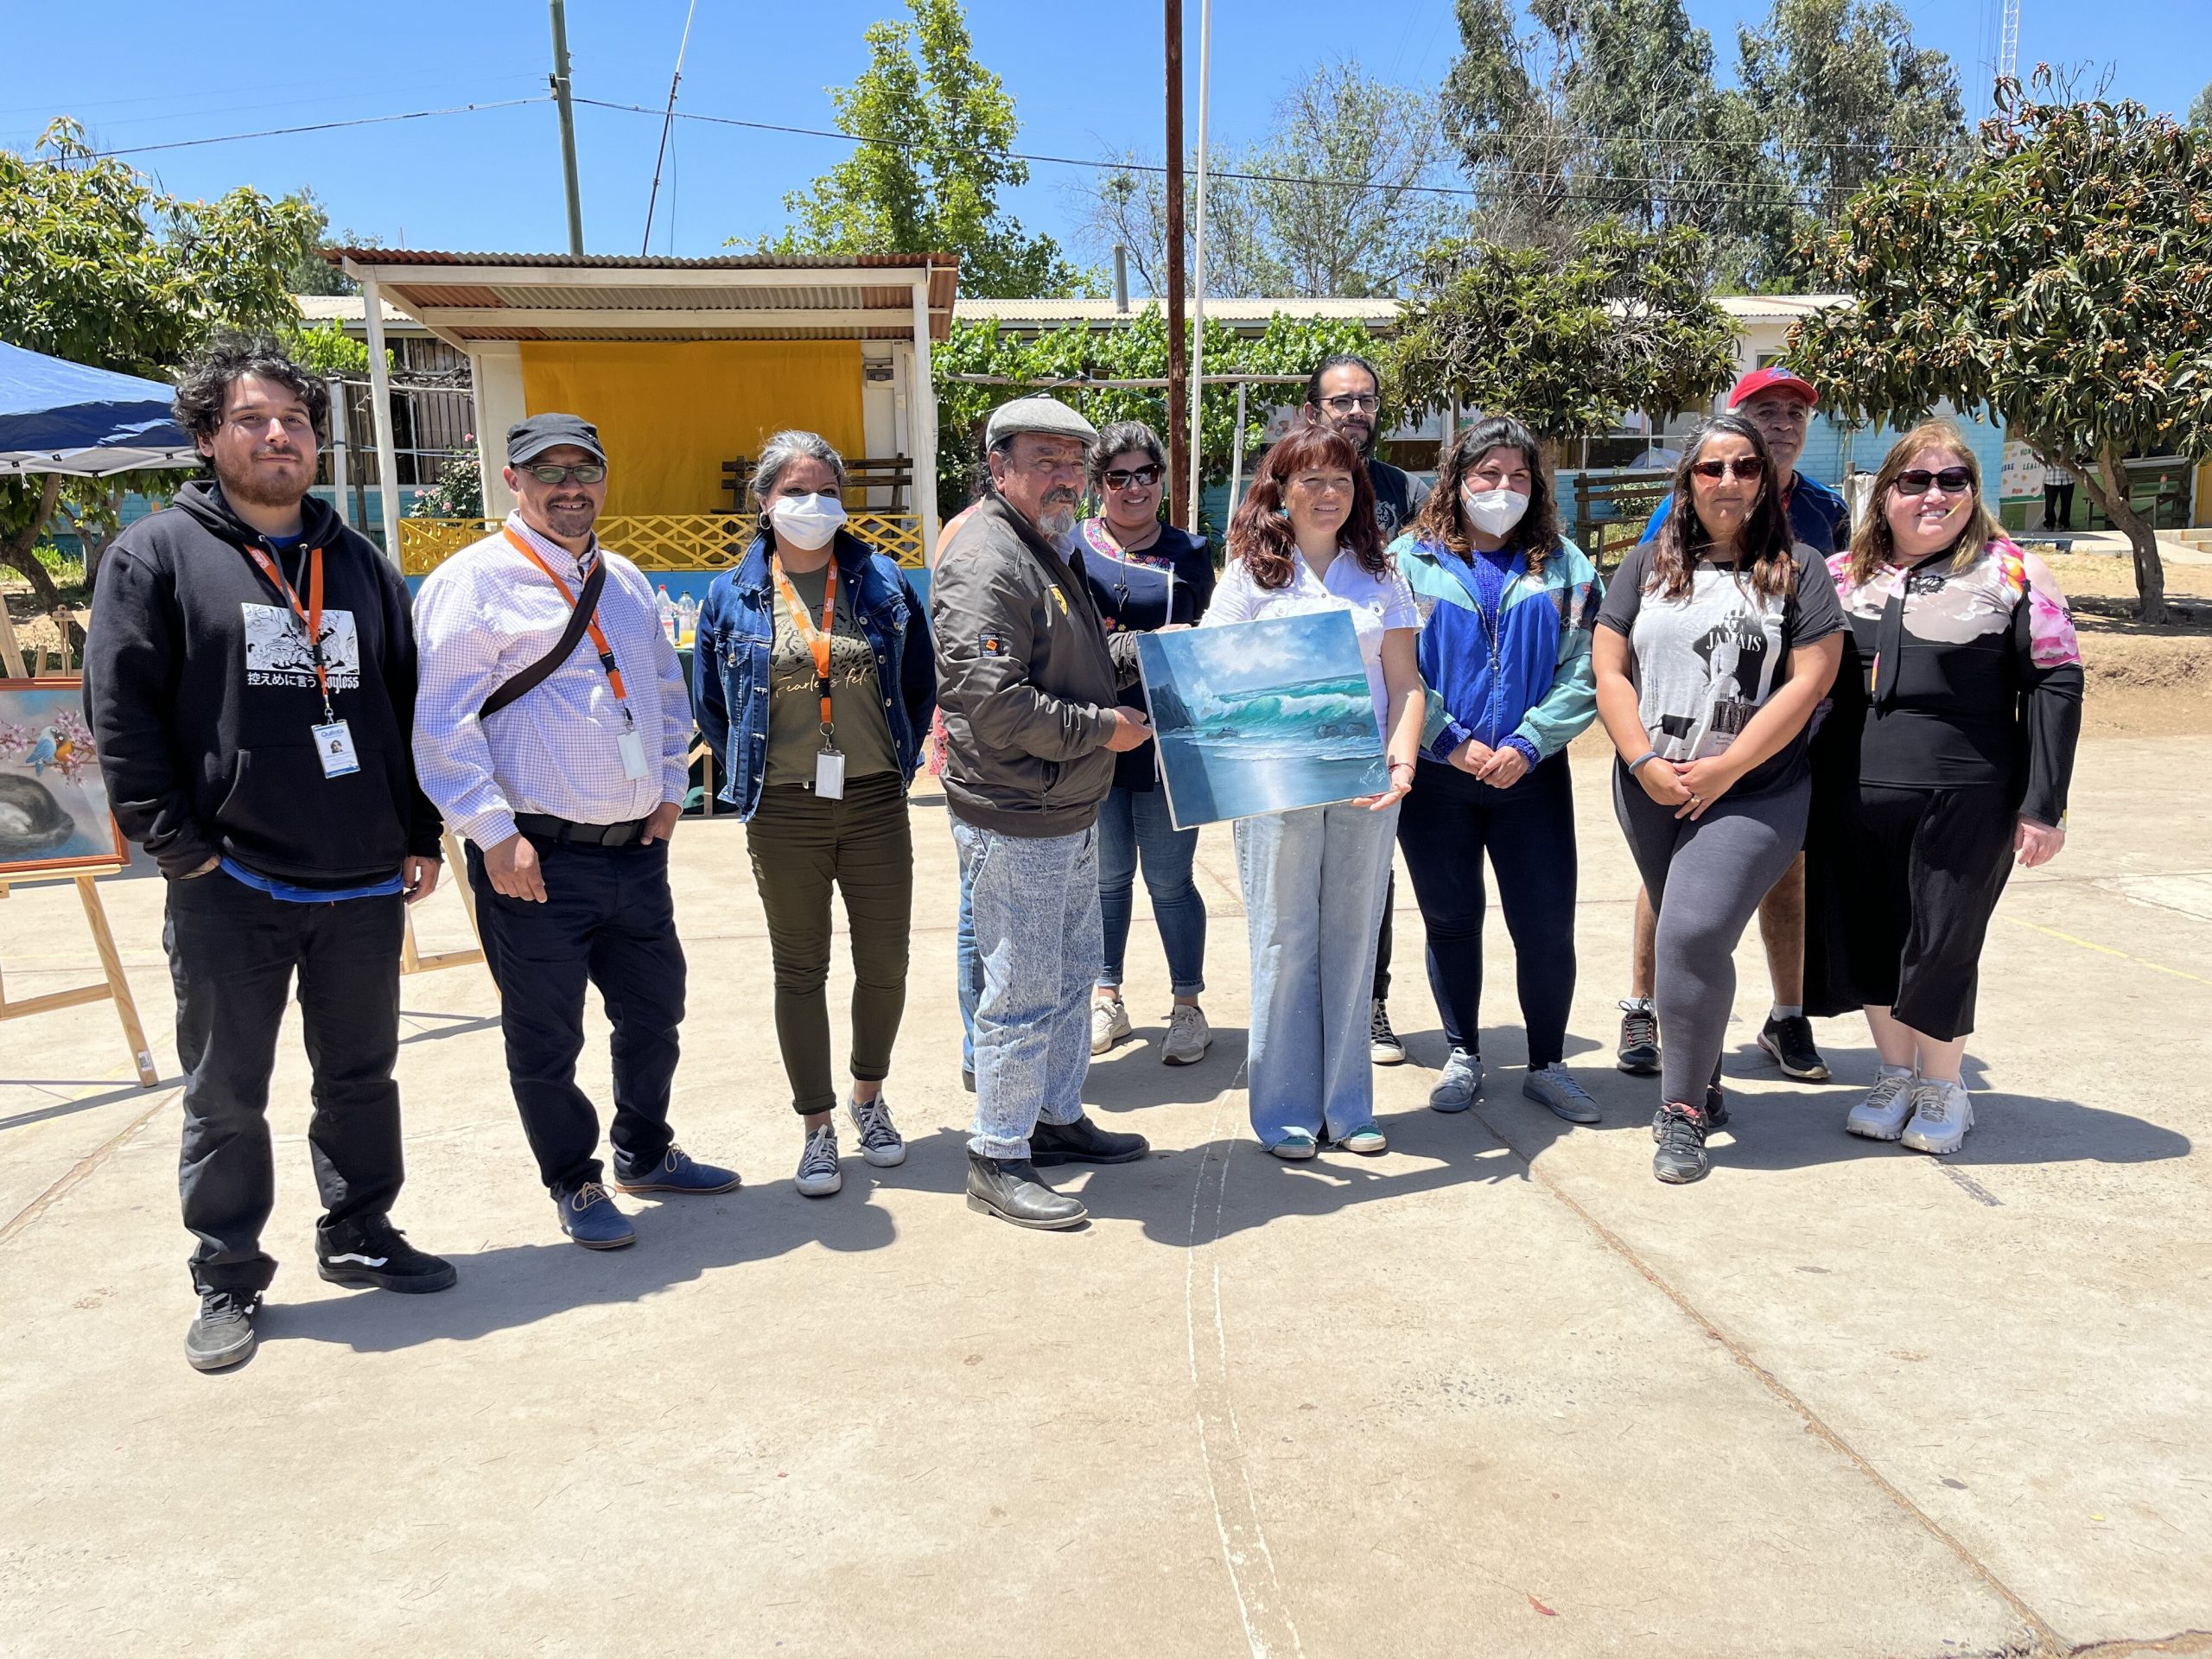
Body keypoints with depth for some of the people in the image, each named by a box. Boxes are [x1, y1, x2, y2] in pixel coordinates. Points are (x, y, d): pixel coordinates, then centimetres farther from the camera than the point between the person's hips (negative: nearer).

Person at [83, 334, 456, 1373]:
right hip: (228, 888, -4)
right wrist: (177, 845, -11)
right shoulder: (157, 555, -1)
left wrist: (421, 837, 8)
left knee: (362, 1078, 15)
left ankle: (359, 1237, 32)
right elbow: (120, 714, -6)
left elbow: (406, 707, 14)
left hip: (364, 882, 4)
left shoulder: (361, 565, 12)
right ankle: (227, 1278, 22)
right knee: (225, 1094, 8)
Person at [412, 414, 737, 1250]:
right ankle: (574, 1185, 26)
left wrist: (670, 789, 11)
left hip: (637, 849, 7)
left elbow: (668, 690, 22)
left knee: (654, 1011, 18)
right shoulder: (474, 582, -10)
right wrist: (495, 833, -18)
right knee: (546, 1040, 6)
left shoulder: (625, 581, 13)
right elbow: (441, 721, -15)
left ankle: (644, 1153, 39)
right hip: (537, 860, -7)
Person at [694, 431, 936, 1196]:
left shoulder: (882, 583, 2)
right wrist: (750, 776, 5)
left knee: (885, 962, 7)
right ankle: (817, 1127, 21)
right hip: (784, 816, -1)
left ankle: (868, 1097, 32)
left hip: (875, 805, 1)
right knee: (800, 971, 8)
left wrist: (897, 763, 6)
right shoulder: (732, 596, 0)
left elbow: (920, 685, 10)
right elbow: (712, 706, 10)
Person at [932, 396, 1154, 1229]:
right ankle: (997, 1159, 13)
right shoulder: (985, 564, -18)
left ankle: (1058, 1118, 36)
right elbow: (992, 703, -27)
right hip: (1015, 824, -10)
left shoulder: (1048, 551, 16)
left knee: (1071, 977, 21)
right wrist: (1100, 729, -18)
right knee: (1023, 995, -1)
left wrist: (1142, 650, 8)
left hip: (1070, 815, 10)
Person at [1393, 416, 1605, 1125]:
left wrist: (1528, 742, -13)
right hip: (1433, 775, -1)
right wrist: (1450, 743, -13)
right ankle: (1463, 1056, 26)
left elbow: (1583, 673, -1)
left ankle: (1548, 1065, 20)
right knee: (1450, 919, 9)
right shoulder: (1410, 559, 1)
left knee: (1547, 926, 2)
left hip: (1531, 773, 1)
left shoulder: (1564, 566, 7)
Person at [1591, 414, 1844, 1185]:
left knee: (1692, 935, -17)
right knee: (1684, 940, 12)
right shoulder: (1647, 565, 9)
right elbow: (1610, 671, 4)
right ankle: (1701, 1084, 30)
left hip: (1753, 793, -3)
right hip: (1651, 793, 4)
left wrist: (1724, 769, -13)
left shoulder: (1798, 570, 2)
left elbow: (1809, 681, -7)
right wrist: (1646, 765, -9)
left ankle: (1683, 1109, -5)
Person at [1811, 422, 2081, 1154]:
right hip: (1854, 801, 3)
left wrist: (2043, 805, -8)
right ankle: (1895, 1075, 30)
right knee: (1869, 942, 10)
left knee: (1939, 948, 5)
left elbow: (2055, 685, -3)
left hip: (1964, 805, -3)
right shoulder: (1845, 574, 8)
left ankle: (1942, 1088, 25)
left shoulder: (2012, 573, -1)